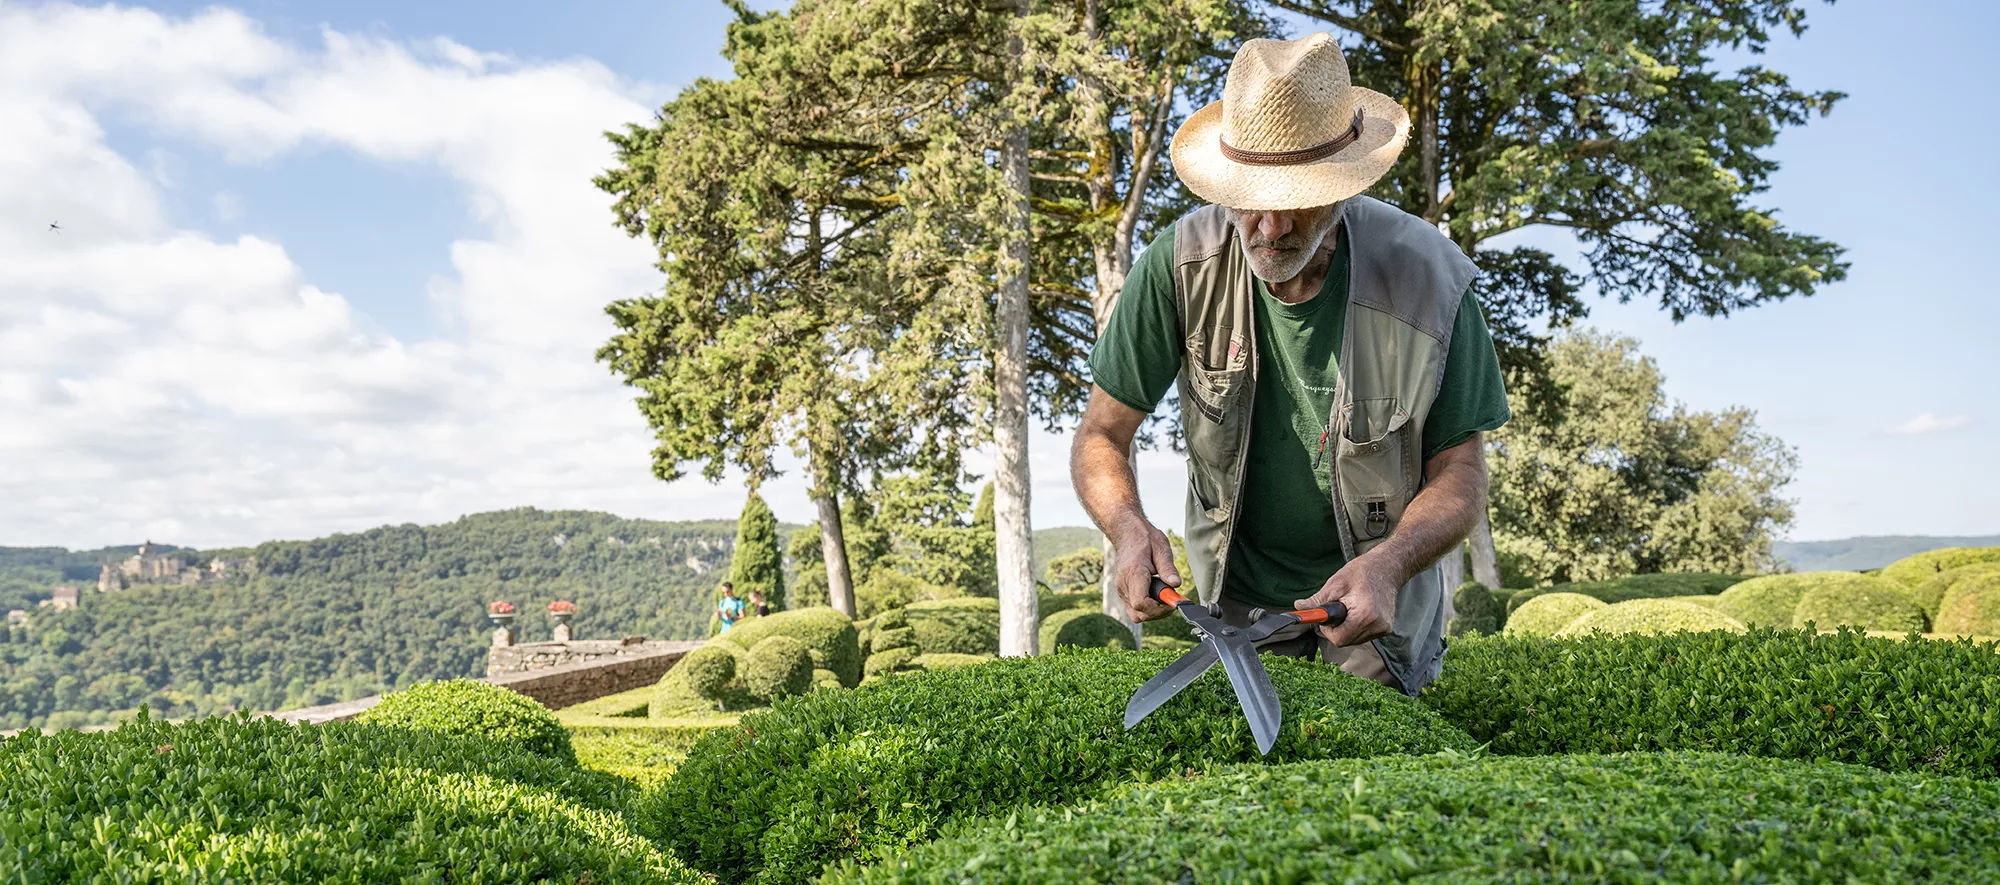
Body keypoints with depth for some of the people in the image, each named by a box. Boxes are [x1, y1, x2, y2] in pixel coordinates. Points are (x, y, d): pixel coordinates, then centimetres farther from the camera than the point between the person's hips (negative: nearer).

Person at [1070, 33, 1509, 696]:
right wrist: (1128, 528, -35)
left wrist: (1388, 565, -35)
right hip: (1231, 593, 1)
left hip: (1369, 596, -1)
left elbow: (1459, 474, -16)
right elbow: (1101, 437, -14)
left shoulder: (1427, 280, -24)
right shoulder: (1182, 264, -22)